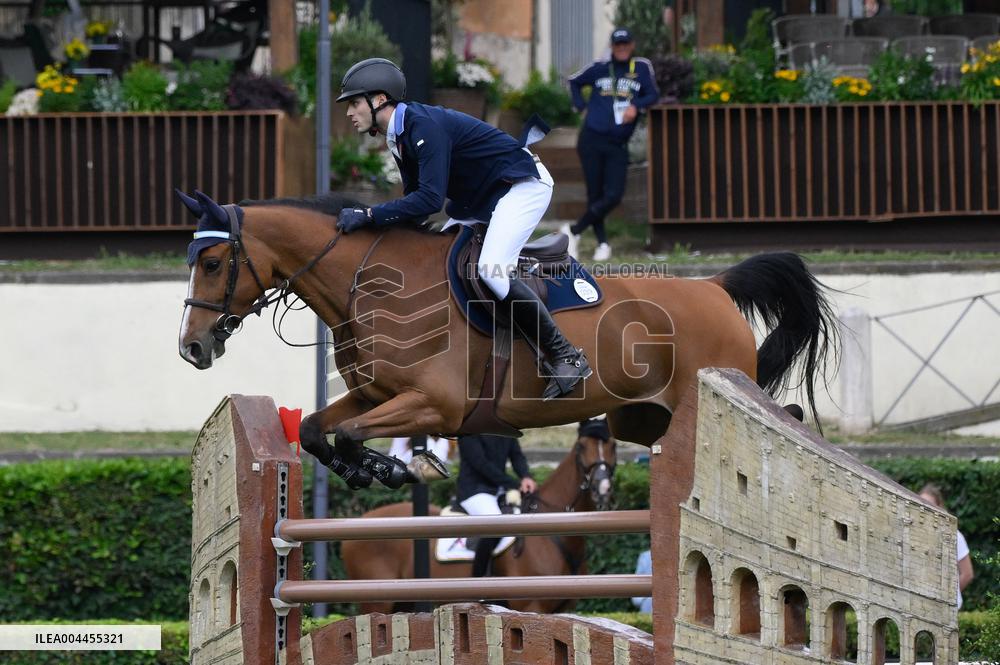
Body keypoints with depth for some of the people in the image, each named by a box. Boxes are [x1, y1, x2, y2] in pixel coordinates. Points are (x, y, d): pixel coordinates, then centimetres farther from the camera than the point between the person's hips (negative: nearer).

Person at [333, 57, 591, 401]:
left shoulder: (425, 125, -25)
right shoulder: (399, 136, 6)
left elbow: (430, 198, -34)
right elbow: (416, 199, 9)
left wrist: (368, 215, -33)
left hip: (523, 185, -11)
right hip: (480, 201, 11)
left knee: (491, 269, -28)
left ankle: (567, 357, -23)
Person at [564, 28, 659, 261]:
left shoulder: (642, 67, 6)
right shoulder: (600, 68, 7)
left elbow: (653, 95, 3)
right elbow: (574, 82, 21)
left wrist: (636, 106, -16)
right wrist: (581, 106, 7)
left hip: (618, 145, 1)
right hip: (592, 139, -1)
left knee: (613, 196, -10)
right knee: (595, 195, -3)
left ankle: (574, 231, 5)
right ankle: (602, 242, 8)